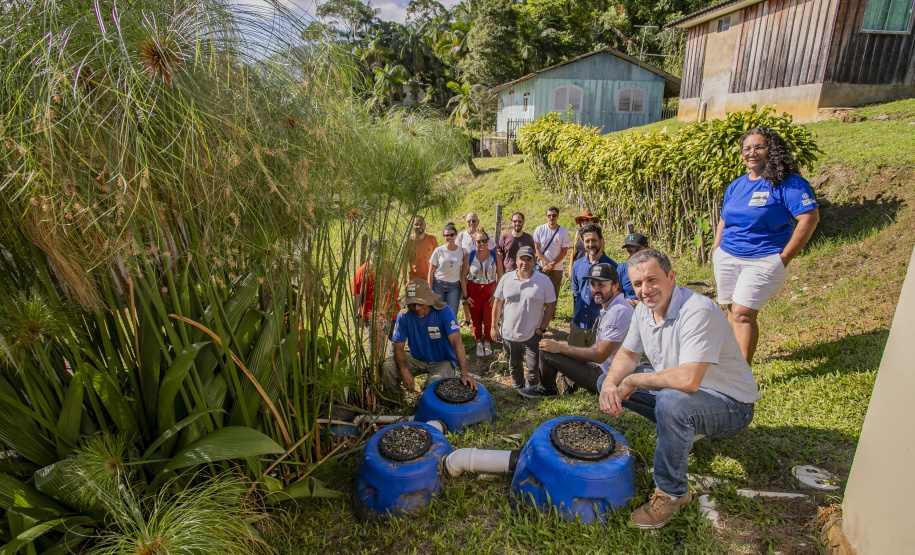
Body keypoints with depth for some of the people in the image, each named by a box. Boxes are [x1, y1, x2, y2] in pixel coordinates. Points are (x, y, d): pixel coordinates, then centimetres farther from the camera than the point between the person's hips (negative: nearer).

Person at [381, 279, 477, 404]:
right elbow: (399, 347, -11)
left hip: (442, 361, -3)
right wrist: (404, 371, -31)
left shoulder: (443, 311, -22)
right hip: (416, 358, 4)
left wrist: (464, 373, -41)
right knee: (388, 367, -19)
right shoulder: (404, 316, -13)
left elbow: (456, 341, -30)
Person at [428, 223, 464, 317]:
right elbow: (431, 272, 0)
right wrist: (430, 290, -5)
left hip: (454, 287, 1)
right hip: (438, 285, -1)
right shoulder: (438, 251, -2)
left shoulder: (462, 251, 2)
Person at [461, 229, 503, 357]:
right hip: (473, 290, 0)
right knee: (476, 319, 8)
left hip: (490, 290, 0)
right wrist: (465, 296, -4)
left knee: (489, 319, -1)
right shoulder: (469, 256, -4)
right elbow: (463, 277, -1)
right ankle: (479, 343, 28)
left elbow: (500, 276, 0)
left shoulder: (496, 256, -3)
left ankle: (487, 342, 23)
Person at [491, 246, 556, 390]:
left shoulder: (544, 281, -6)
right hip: (509, 334, 3)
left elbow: (550, 306, -3)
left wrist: (542, 329, -8)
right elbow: (498, 303, 6)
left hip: (533, 335, -2)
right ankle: (518, 389, 41)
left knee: (534, 368, 1)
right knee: (514, 366, 19)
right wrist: (494, 327, 4)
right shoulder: (506, 278, 0)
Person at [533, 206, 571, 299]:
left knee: (554, 293, 4)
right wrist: (546, 263, -11)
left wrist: (552, 264, -11)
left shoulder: (563, 231, -1)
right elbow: (536, 248, -2)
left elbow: (564, 251, -1)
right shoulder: (540, 229, -1)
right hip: (541, 267, 0)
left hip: (557, 268, 0)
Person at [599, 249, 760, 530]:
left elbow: (688, 379, -39)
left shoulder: (699, 311, -29)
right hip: (673, 390, 8)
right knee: (610, 381, 2)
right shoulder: (644, 309, -3)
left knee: (671, 400, -38)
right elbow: (628, 354, 7)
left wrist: (633, 380, -25)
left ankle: (673, 492, -13)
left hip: (730, 405, -8)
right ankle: (686, 431, 14)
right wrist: (610, 385, -14)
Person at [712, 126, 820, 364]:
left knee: (743, 314, -13)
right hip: (726, 257, 6)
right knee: (732, 311, 11)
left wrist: (785, 257, -14)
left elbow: (810, 218, -13)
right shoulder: (736, 185, 14)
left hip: (763, 261, -6)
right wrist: (716, 249, 12)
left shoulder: (788, 183, -6)